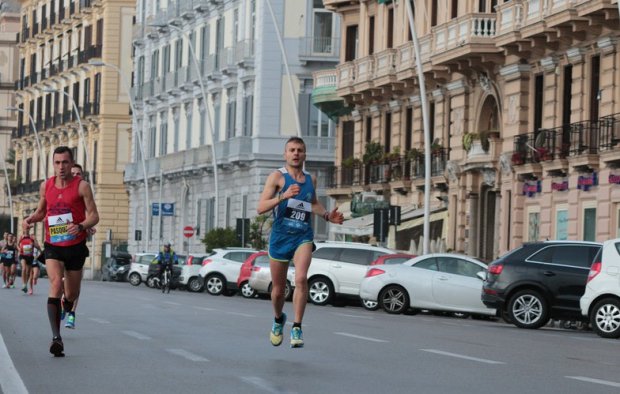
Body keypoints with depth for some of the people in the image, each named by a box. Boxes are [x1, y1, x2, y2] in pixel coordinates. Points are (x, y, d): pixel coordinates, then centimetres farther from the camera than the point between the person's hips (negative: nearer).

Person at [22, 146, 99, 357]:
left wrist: (80, 226, -28)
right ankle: (56, 337, -26)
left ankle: (68, 309, 50)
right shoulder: (46, 186, 4)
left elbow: (94, 215, -8)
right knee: (56, 284, -22)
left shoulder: (81, 186, -7)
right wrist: (30, 219, -3)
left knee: (71, 294, 10)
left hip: (76, 246, -1)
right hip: (53, 246, 1)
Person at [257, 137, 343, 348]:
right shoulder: (277, 176, -3)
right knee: (278, 289, 9)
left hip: (303, 237, 2)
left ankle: (297, 328, -18)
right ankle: (278, 319, 39)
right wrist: (283, 196, -28)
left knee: (301, 278, -24)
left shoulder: (310, 179, 11)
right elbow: (260, 208, -13)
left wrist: (327, 215, 13)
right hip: (280, 236, -2)